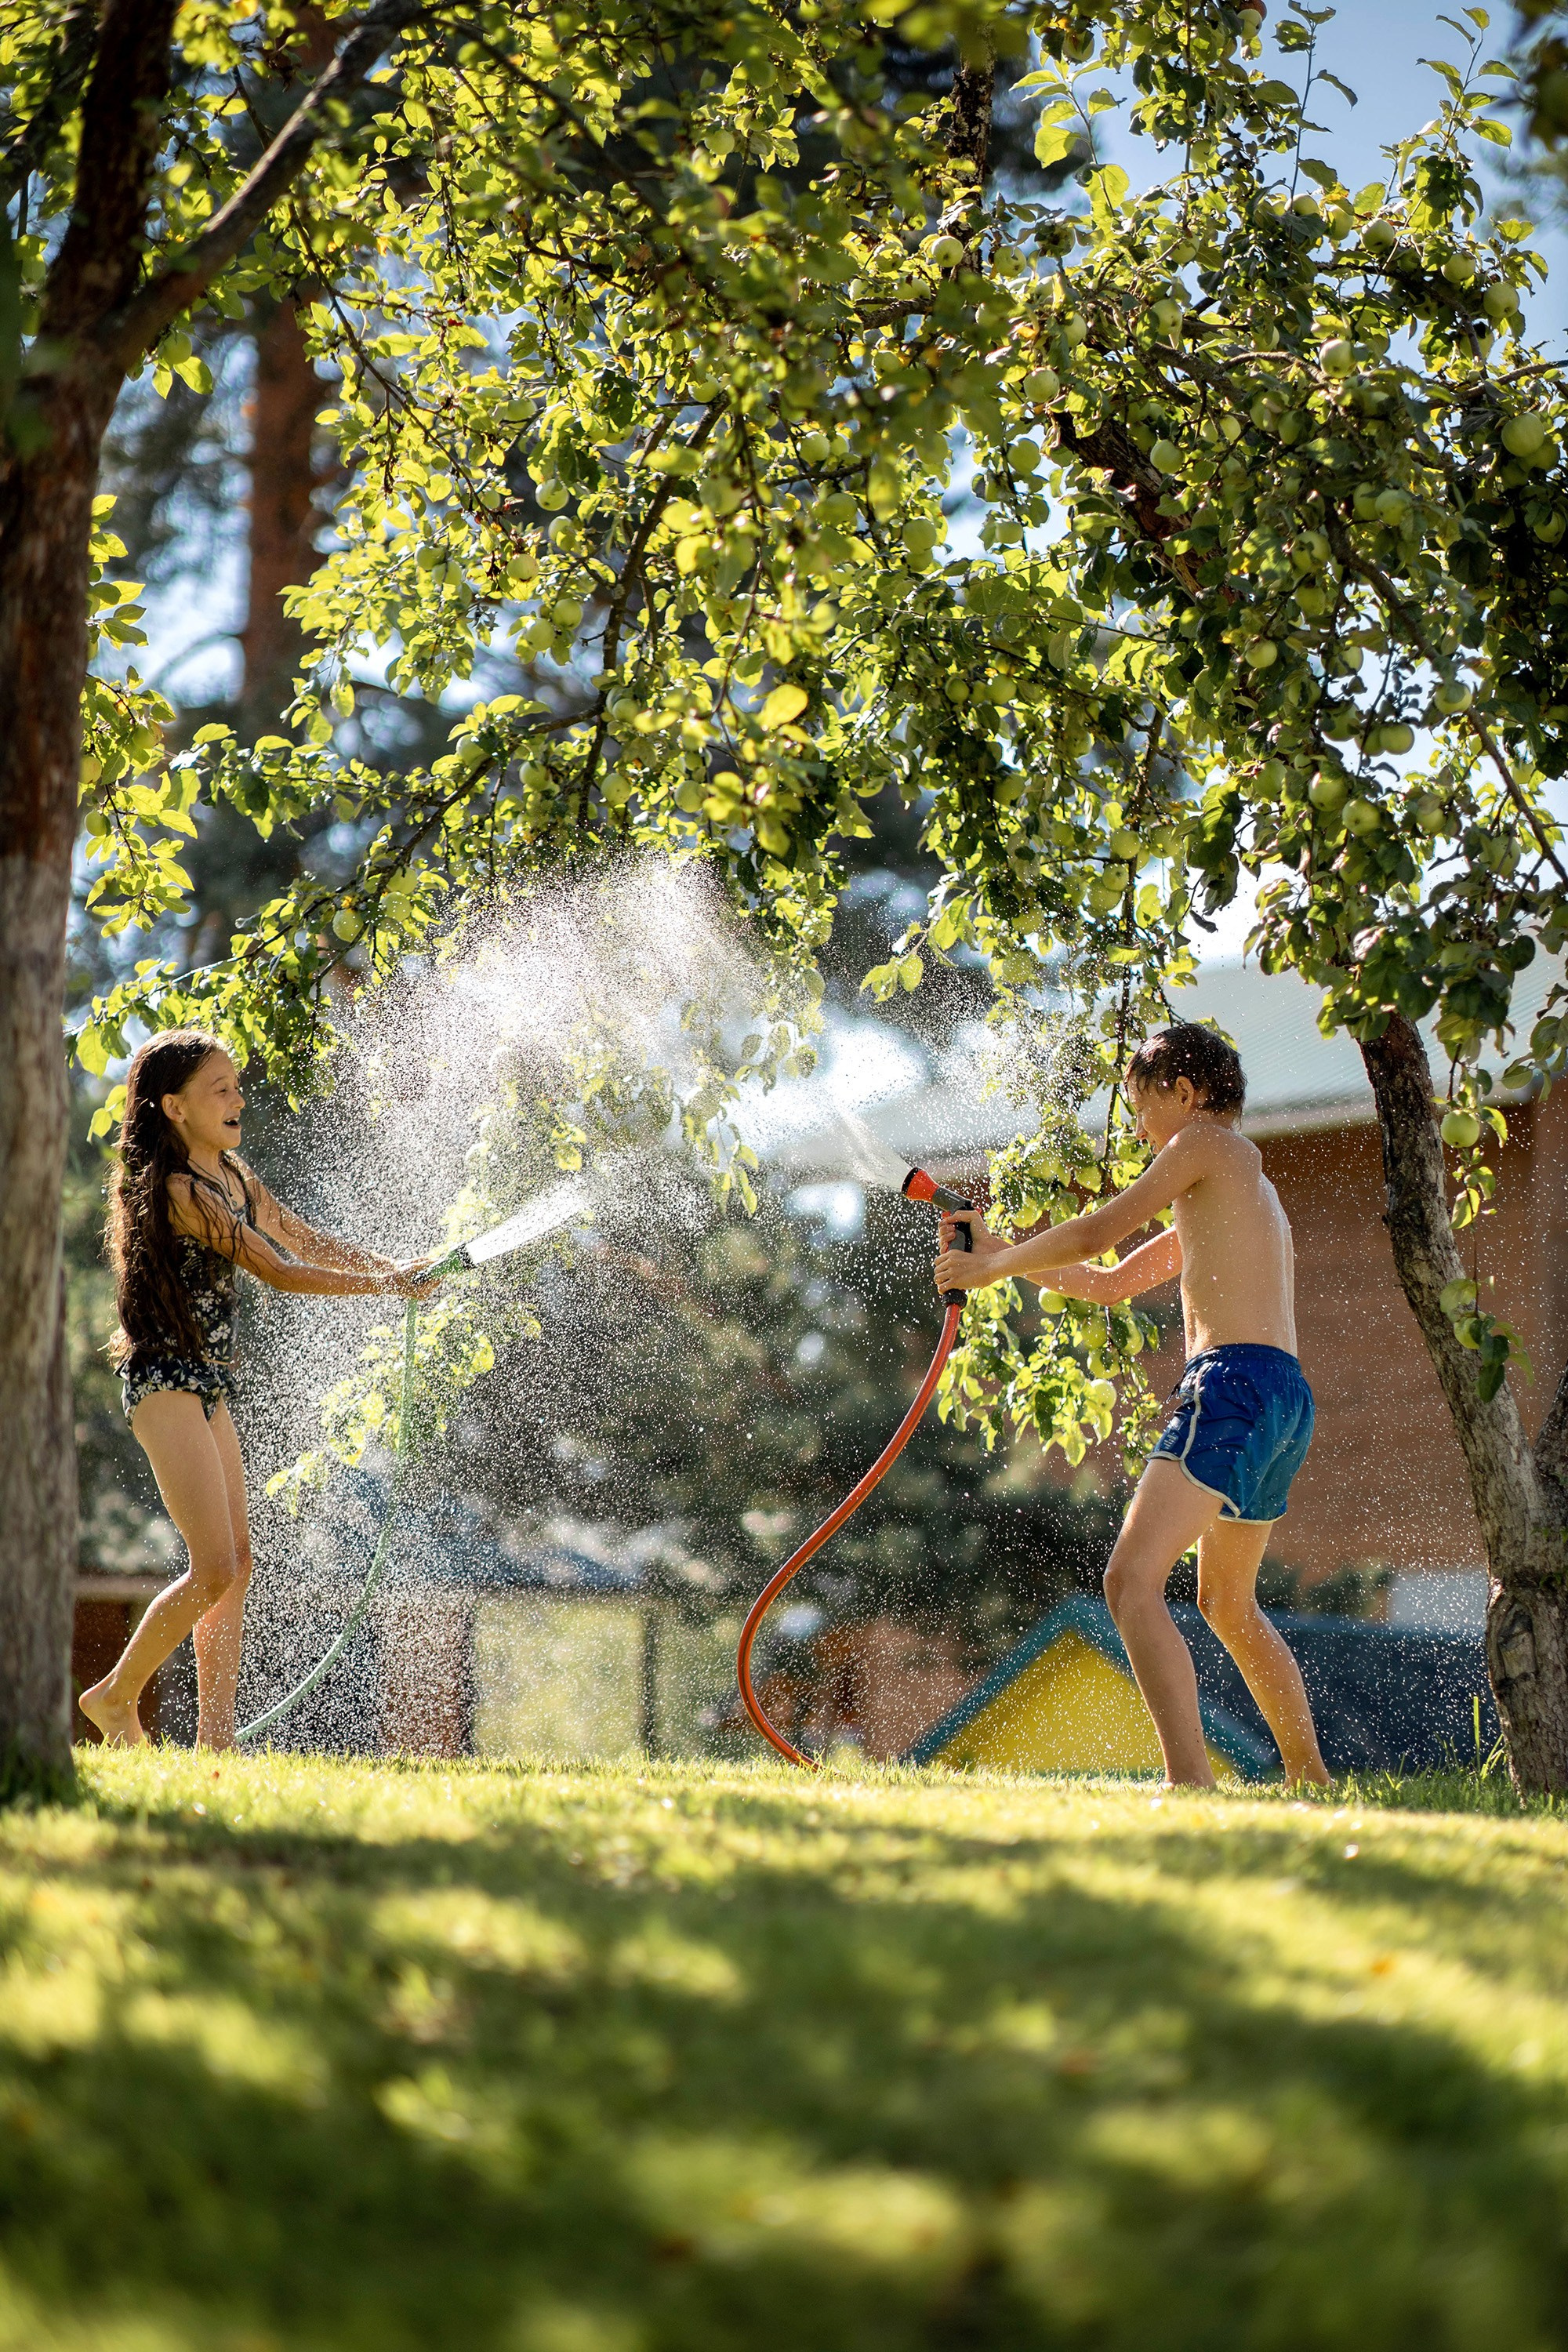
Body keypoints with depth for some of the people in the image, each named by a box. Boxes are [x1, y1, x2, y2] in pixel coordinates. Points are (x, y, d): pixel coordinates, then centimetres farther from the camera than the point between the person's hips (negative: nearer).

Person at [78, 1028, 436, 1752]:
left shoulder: (232, 1176, 11)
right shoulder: (178, 1189, -18)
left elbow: (311, 1243, 17)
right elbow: (279, 1272, -19)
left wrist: (397, 1267, 3)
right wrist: (381, 1284, -13)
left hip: (206, 1385, 9)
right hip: (164, 1383, -9)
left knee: (236, 1558, 7)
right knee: (213, 1570, -11)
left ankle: (215, 1739, 9)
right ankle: (116, 1696, 5)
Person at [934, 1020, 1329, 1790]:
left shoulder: (1209, 1144, 2)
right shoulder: (1236, 1193, 30)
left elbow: (1095, 1234, -2)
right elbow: (1111, 1283, 33)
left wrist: (993, 1266, 12)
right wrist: (996, 1252, 29)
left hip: (1235, 1382, -10)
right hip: (1284, 1403, 10)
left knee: (1131, 1580, -20)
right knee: (1227, 1604, 27)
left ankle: (1191, 1784, -33)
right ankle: (1310, 1779, 36)